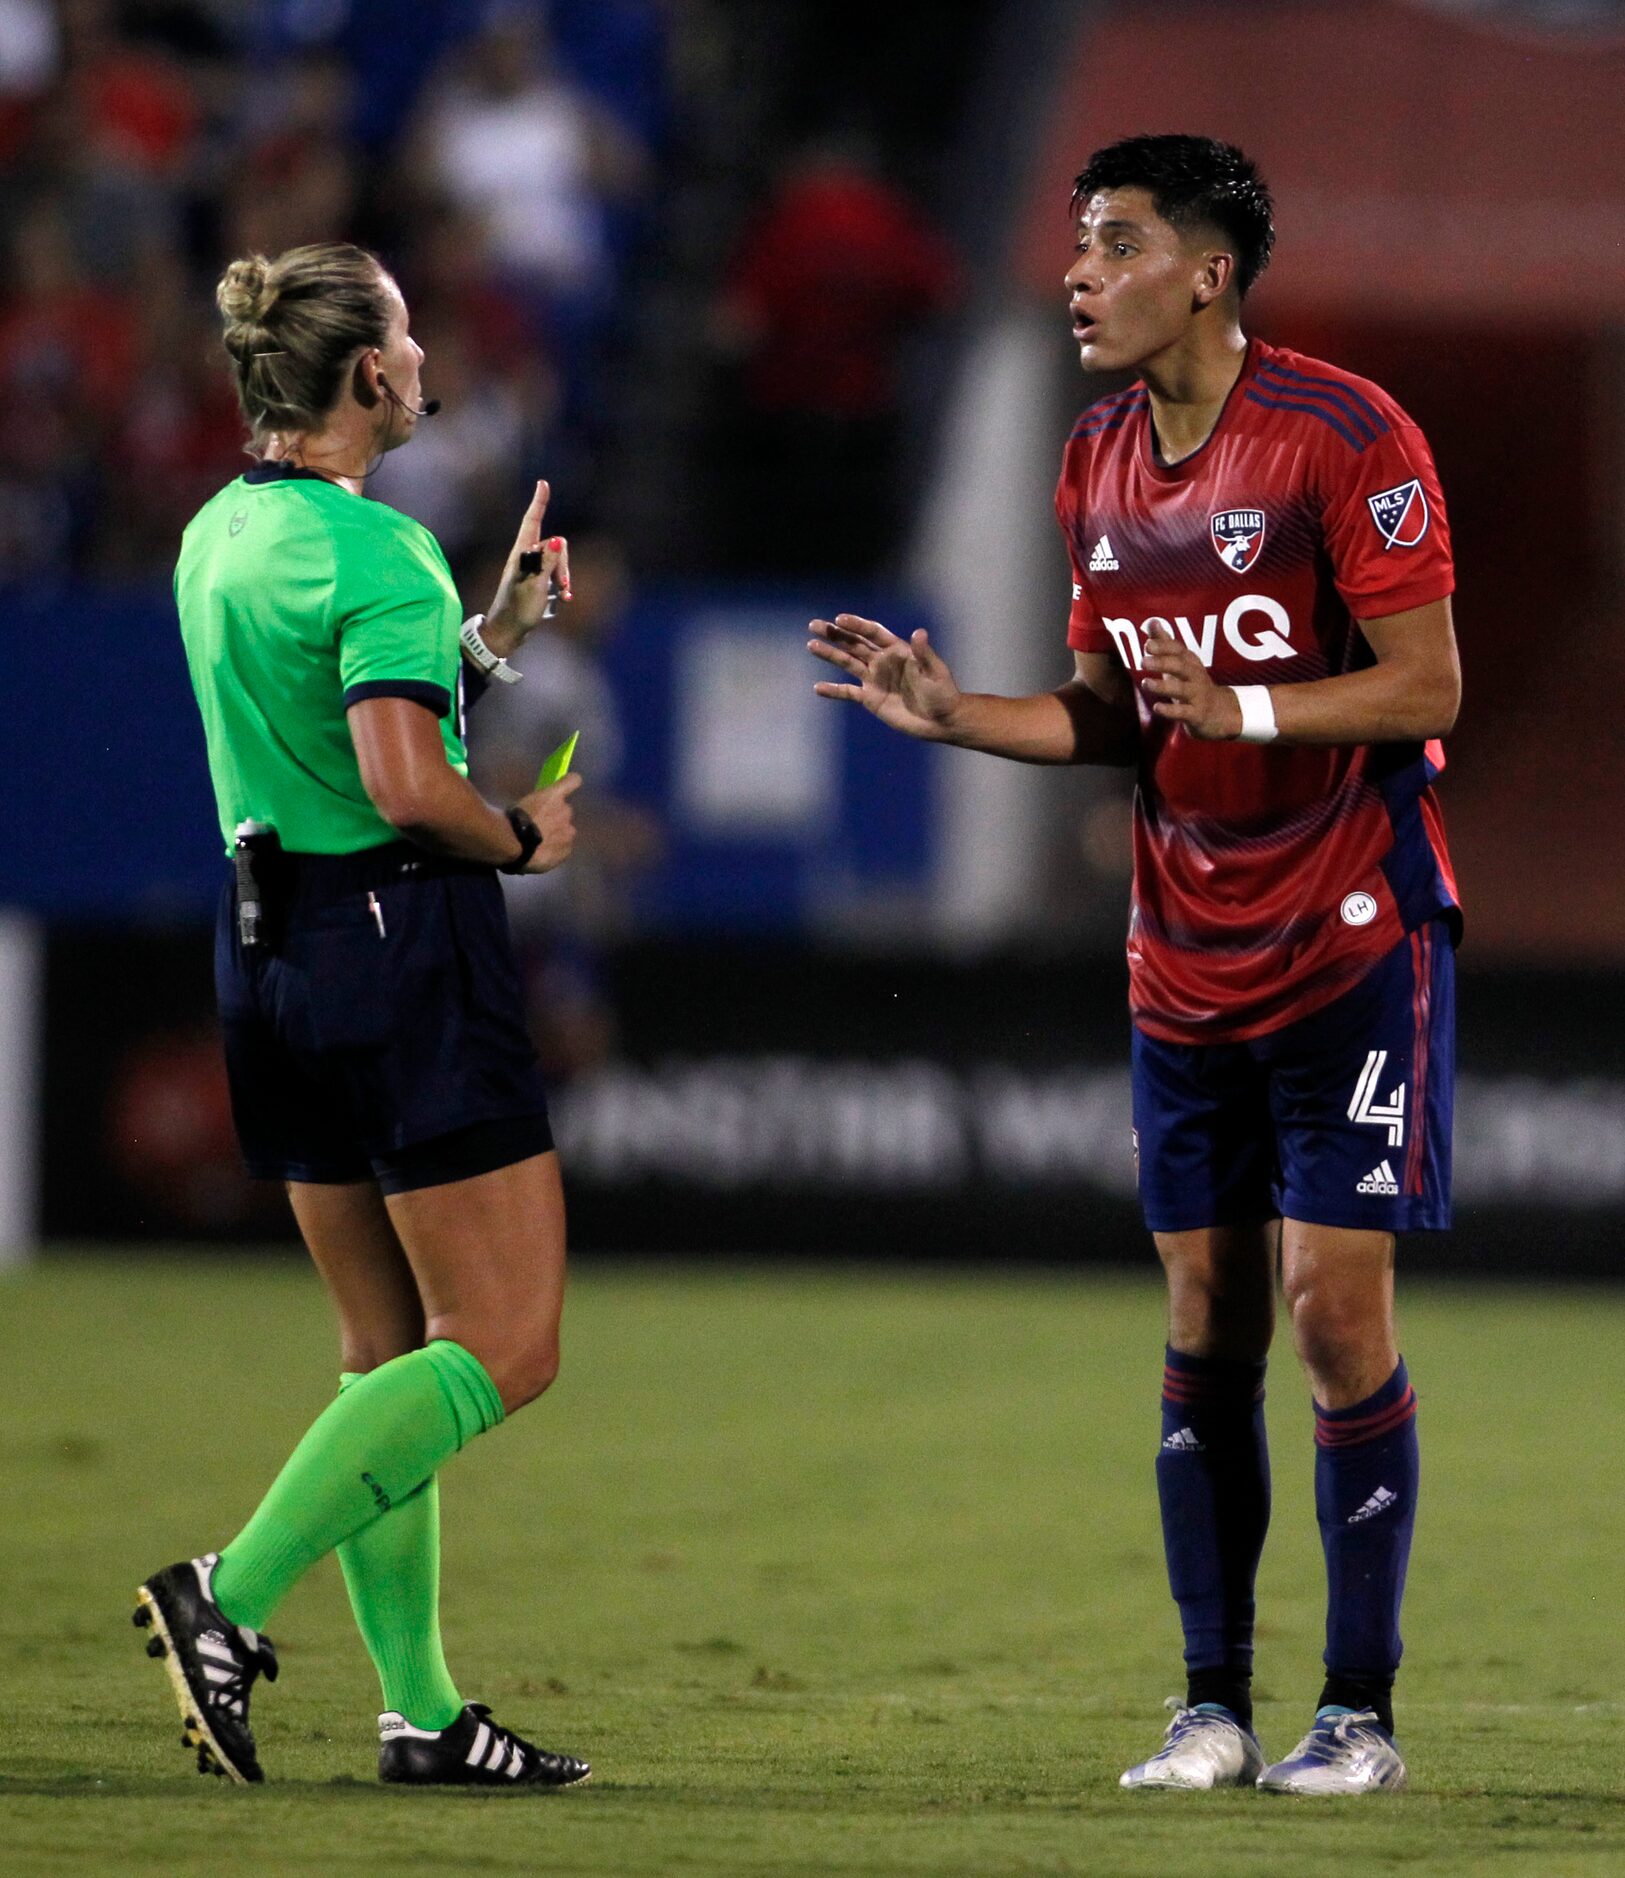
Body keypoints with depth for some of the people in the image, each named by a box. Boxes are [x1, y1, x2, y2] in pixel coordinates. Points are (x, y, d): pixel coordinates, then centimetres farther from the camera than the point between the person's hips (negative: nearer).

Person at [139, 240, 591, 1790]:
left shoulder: (217, 537, 12)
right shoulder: (374, 548, -16)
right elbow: (409, 788, -24)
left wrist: (499, 626, 20)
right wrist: (523, 838, -7)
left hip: (269, 947, 9)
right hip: (401, 948, -9)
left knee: (389, 1349, 12)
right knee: (503, 1348, -5)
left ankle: (419, 1706, 11)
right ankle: (233, 1592, -14)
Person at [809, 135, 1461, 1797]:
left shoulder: (1345, 437, -13)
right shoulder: (1097, 466, 8)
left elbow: (1427, 686, -14)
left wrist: (1249, 709, -28)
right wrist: (954, 713, 0)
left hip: (1352, 943, -6)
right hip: (1186, 964, 6)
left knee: (1334, 1308, -8)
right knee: (1204, 1331, 5)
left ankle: (1360, 1712, 0)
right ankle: (1213, 1705, 10)